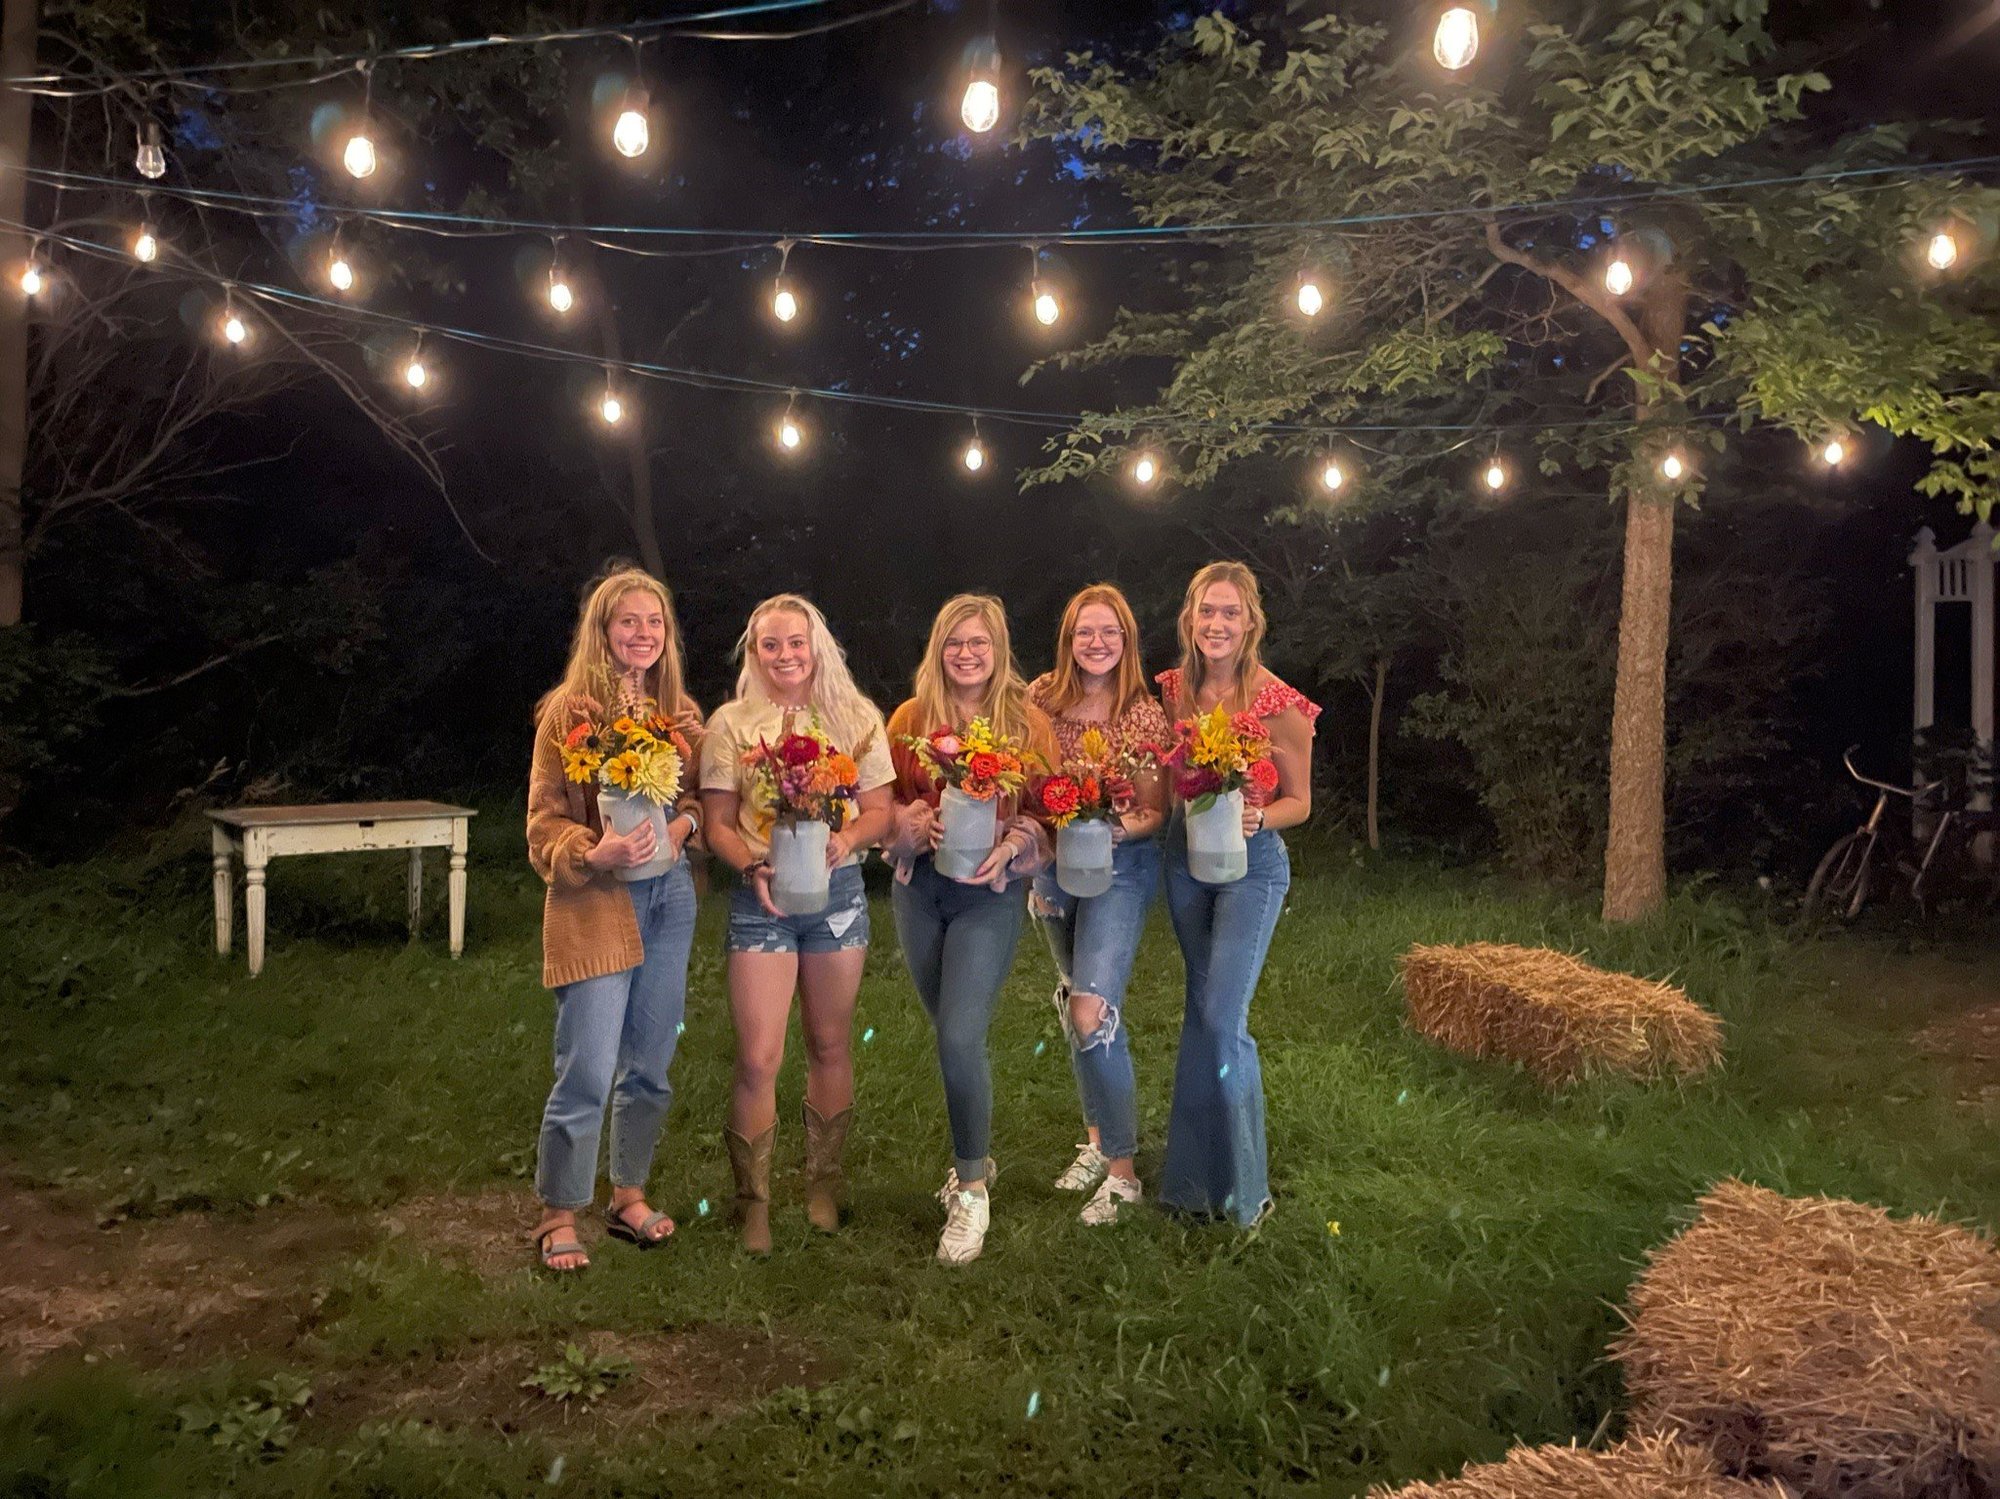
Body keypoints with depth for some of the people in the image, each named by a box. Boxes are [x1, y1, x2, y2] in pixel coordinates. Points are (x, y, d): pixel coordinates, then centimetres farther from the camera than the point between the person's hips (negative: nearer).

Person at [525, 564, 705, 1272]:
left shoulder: (680, 711, 10)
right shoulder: (568, 711, -6)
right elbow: (545, 821, -7)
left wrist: (684, 822, -6)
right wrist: (596, 853, -24)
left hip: (669, 894, 5)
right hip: (594, 902, -5)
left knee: (649, 1066, 13)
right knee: (588, 1073, -4)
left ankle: (629, 1195, 30)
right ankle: (558, 1215, 15)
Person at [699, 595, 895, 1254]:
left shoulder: (857, 718, 5)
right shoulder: (731, 724, 1)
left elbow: (880, 809, 5)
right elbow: (717, 822, 0)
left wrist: (847, 839, -16)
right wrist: (754, 867, -18)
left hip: (838, 891, 2)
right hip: (761, 897, -2)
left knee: (830, 1046, 12)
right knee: (758, 1058, -5)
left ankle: (823, 1184, 29)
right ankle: (753, 1201, 11)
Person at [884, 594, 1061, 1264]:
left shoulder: (1027, 721, -1)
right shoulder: (911, 718, 5)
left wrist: (1009, 847, -18)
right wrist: (919, 824, -12)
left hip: (992, 890, -3)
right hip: (919, 887, 3)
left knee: (961, 1038, -13)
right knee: (952, 1036, 12)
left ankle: (971, 1188, 4)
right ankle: (974, 1157, 34)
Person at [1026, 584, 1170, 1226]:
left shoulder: (1145, 716, -12)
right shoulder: (1042, 697, -3)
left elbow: (1154, 813, -7)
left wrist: (1125, 827, -27)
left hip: (1121, 867, -5)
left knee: (1090, 1014, -16)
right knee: (1078, 1007, 15)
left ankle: (1121, 1168, -3)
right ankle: (1098, 1137, 33)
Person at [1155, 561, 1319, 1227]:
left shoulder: (1278, 704, -14)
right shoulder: (1173, 690, 1)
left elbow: (1299, 802, -6)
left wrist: (1258, 818, -26)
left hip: (1251, 866, -5)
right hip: (1183, 857, 5)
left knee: (1221, 1020, -9)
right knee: (1202, 1009, 15)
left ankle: (1240, 1187, 10)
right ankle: (1196, 1172, 29)